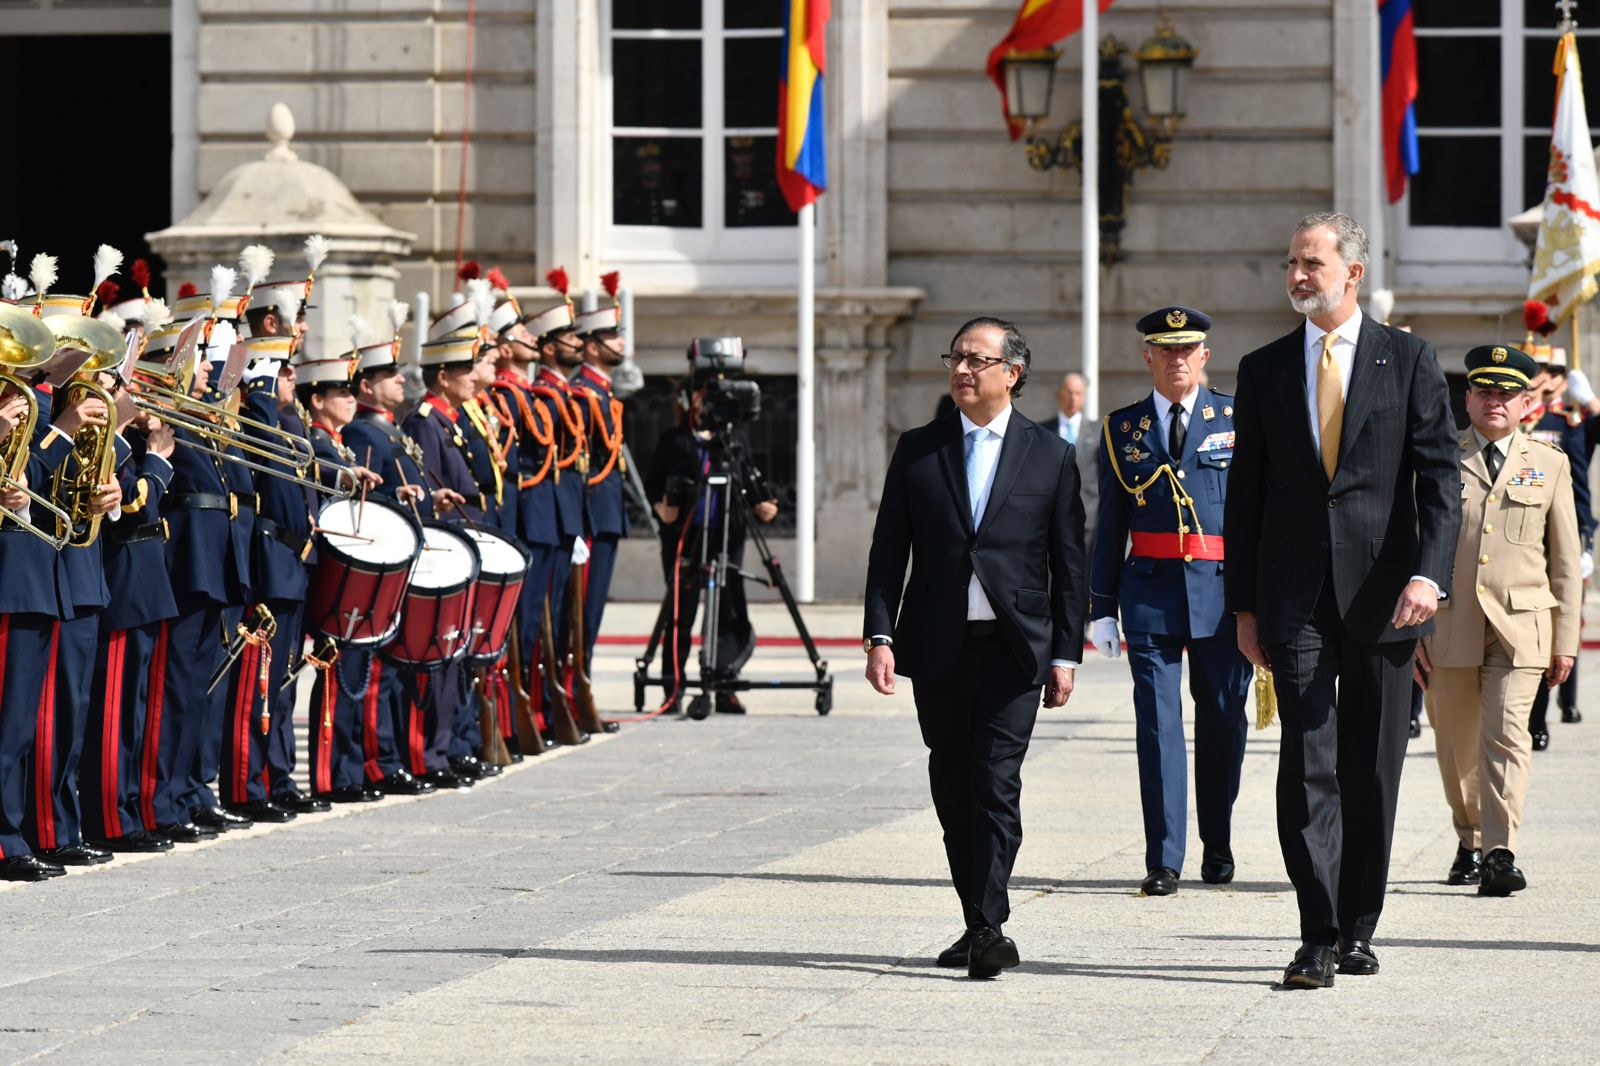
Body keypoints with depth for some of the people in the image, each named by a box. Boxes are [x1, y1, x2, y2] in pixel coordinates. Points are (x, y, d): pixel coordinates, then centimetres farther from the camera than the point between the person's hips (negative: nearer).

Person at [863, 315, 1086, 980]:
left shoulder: (1051, 457, 4)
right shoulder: (917, 451, 8)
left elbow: (1069, 566, 5)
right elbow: (888, 551, 7)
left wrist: (1065, 654, 1)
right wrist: (880, 636, -4)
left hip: (1014, 650, -3)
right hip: (937, 647, 3)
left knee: (997, 786, -13)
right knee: (953, 793, 8)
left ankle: (989, 927, -17)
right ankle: (977, 925, 17)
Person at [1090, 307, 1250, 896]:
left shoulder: (1237, 417, 5)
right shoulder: (1123, 429, 9)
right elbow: (1111, 524, 11)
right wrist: (1102, 606, 7)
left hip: (1224, 589, 0)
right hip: (1151, 590, 0)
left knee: (1223, 722, 6)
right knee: (1158, 724, -4)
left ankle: (1218, 848, 22)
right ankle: (1163, 861, -3)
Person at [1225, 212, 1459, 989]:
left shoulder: (1407, 359, 4)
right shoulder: (1264, 369, 10)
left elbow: (1440, 477, -1)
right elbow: (1245, 493, 11)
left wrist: (1429, 573, -15)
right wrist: (1243, 604, 6)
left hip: (1382, 595, -1)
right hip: (1295, 597, 1)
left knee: (1372, 771, 6)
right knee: (1307, 765, -9)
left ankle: (1357, 930, 17)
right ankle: (1318, 938, -9)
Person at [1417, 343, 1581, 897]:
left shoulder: (1549, 464, 10)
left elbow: (1567, 559, 11)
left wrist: (1566, 639, 6)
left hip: (1520, 626, -1)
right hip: (1449, 624, 1)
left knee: (1507, 734, -16)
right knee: (1457, 744, 9)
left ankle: (1499, 853, -19)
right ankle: (1469, 843, 28)